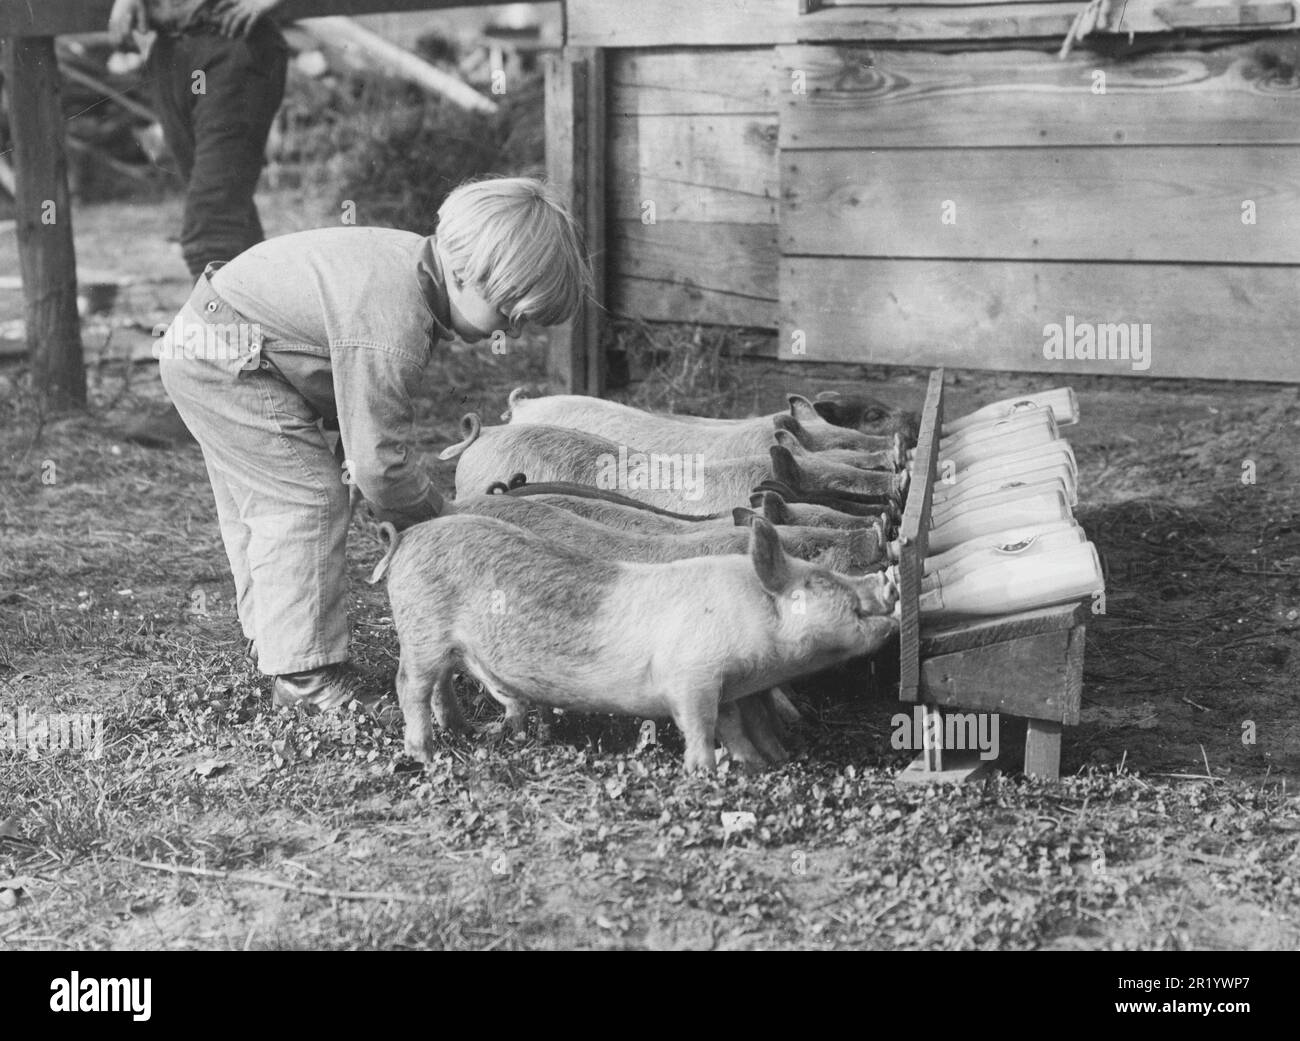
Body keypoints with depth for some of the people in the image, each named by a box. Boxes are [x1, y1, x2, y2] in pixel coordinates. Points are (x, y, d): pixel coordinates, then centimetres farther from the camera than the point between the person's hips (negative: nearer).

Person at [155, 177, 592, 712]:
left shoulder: (416, 260, -2)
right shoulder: (393, 328, -33)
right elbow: (377, 464, -28)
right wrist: (443, 519, -13)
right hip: (227, 360, -11)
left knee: (263, 507, 20)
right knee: (308, 498, -13)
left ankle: (274, 648, 33)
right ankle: (309, 678, -9)